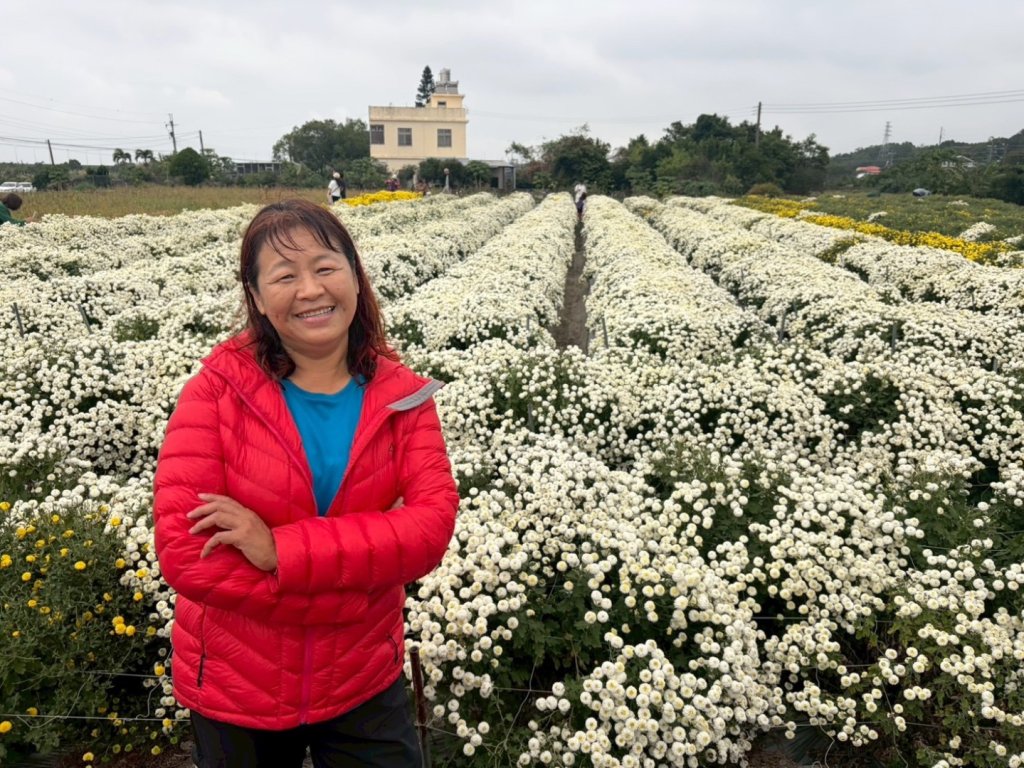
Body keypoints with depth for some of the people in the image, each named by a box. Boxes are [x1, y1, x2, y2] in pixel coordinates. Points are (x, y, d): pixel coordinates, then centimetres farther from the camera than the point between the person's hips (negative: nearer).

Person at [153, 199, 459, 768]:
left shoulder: (403, 396, -9)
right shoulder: (218, 388, -16)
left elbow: (433, 524, -19)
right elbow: (181, 547, -22)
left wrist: (280, 549, -28)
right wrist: (355, 585, -23)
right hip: (233, 685, 0)